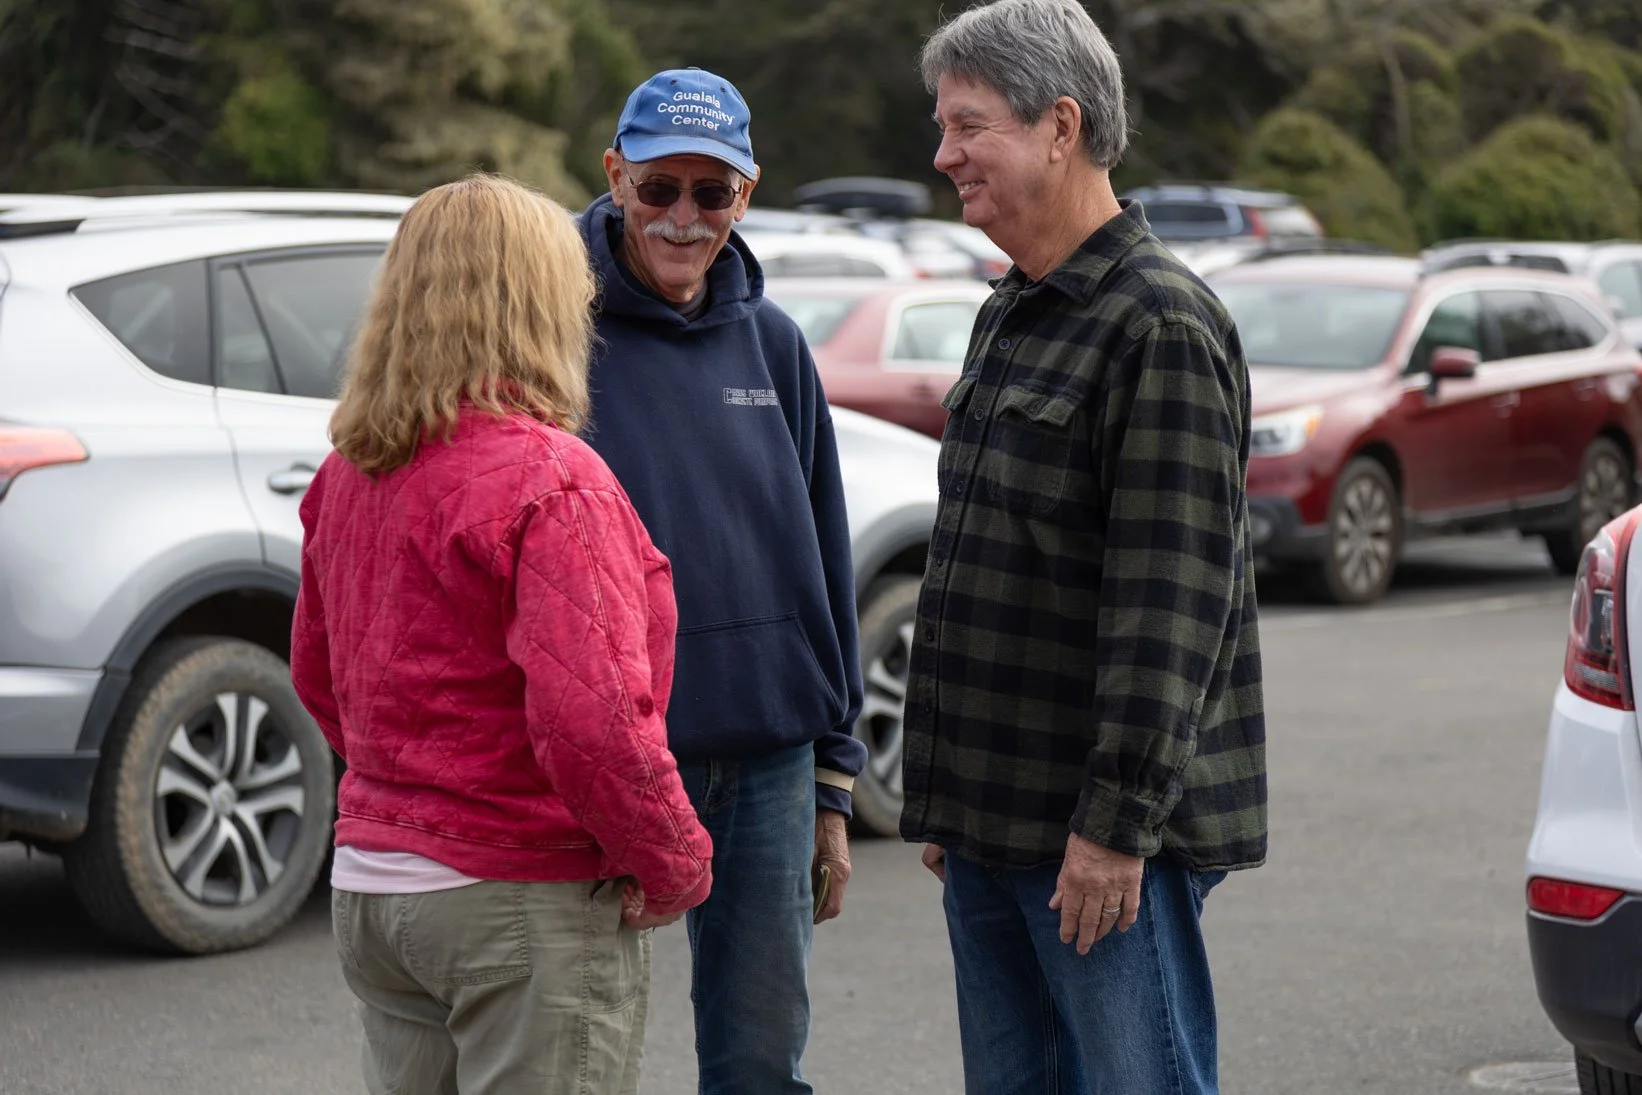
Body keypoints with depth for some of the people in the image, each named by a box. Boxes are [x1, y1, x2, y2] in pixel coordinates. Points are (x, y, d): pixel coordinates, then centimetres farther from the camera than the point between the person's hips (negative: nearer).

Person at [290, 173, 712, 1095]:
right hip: (527, 905, -8)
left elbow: (317, 673, 18)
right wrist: (674, 866, -11)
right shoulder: (551, 481, -18)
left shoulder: (350, 473, 7)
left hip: (371, 882, 8)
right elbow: (593, 719, -24)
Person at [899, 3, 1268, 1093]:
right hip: (993, 822, 9)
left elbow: (1169, 606, -20)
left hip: (1103, 835, -9)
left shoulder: (1161, 324, -15)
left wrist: (1117, 821, -22)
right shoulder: (1010, 318, 15)